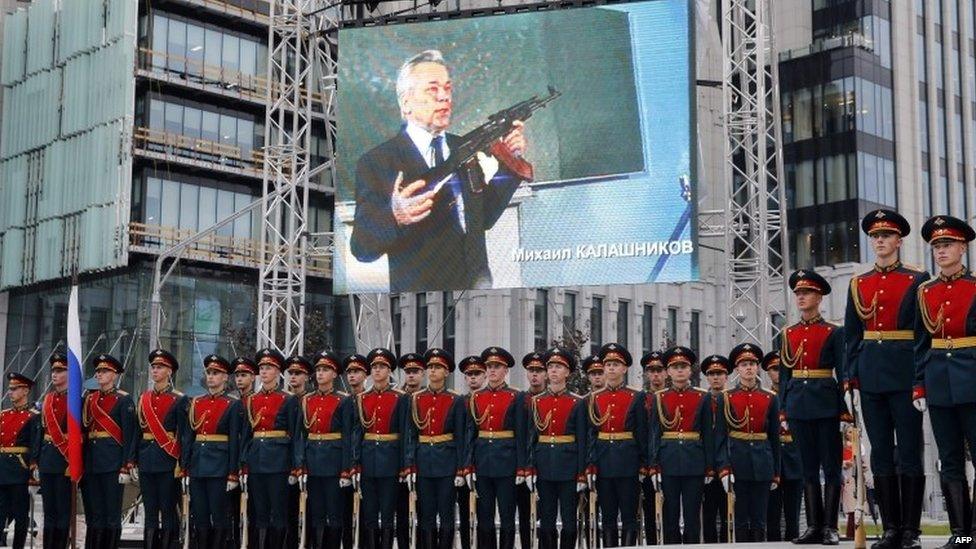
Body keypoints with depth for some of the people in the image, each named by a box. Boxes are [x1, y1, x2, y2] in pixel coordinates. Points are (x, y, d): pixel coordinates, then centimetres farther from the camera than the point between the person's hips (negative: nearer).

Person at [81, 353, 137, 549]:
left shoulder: (123, 400, -2)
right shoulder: (89, 399, 15)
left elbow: (130, 435, -7)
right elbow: (83, 430, 17)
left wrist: (126, 467, -13)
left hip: (113, 462, -5)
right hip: (91, 462, 5)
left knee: (112, 515, -2)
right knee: (93, 515, 6)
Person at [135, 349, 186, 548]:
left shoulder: (178, 400, -3)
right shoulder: (144, 399, 12)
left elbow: (182, 434, -5)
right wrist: (134, 463, 8)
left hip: (167, 459, -5)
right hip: (146, 459, 5)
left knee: (168, 510, -1)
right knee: (150, 511, 7)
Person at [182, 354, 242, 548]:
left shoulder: (233, 405, -2)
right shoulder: (196, 403, 11)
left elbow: (234, 441, -5)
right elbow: (187, 438, 11)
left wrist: (233, 474, -9)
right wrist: (184, 470, 6)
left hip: (219, 465, -5)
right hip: (197, 465, 5)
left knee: (219, 517, -1)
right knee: (200, 517, 7)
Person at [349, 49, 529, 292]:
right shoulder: (376, 162, -10)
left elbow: (485, 218, 9)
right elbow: (361, 248, -14)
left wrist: (509, 162, 0)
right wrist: (394, 217, -33)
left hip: (477, 280, 4)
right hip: (419, 287, -4)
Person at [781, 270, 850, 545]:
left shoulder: (834, 333, 1)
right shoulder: (789, 334, 11)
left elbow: (843, 373, -2)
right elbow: (784, 375, 12)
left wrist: (845, 411, -8)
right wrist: (783, 412, 7)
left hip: (826, 404, -4)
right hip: (798, 405, 4)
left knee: (831, 466, 0)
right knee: (809, 468, 7)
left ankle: (830, 527, 3)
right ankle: (814, 526, 10)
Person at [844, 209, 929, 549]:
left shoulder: (917, 280, 2)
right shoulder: (858, 285, 13)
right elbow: (851, 337, 12)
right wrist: (851, 381, 4)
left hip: (905, 375, -4)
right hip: (870, 377, 4)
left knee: (909, 453, -1)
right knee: (881, 454, 6)